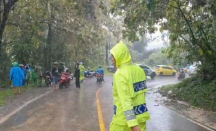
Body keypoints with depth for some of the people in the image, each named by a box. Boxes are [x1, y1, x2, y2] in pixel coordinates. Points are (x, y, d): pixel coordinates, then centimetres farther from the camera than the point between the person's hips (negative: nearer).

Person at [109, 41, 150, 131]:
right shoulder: (139, 70, 4)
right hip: (140, 115, 6)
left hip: (124, 118, -6)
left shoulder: (120, 74, -18)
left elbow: (126, 100, -24)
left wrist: (133, 124, -26)